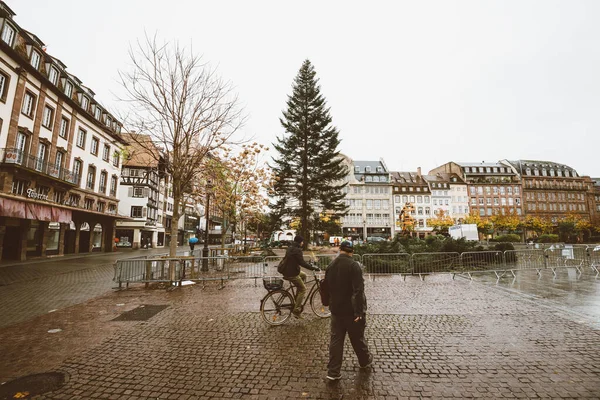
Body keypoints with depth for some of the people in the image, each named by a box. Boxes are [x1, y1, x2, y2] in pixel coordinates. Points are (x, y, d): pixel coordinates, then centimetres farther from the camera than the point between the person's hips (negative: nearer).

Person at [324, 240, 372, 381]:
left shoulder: (331, 265, 2)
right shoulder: (353, 265, -19)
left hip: (336, 309, 5)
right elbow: (358, 291, -24)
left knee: (335, 340, 10)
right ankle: (365, 360, 39)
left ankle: (333, 372, 13)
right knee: (357, 338, 16)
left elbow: (327, 287, 11)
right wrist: (359, 312, -20)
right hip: (351, 310, -4)